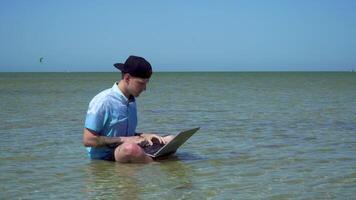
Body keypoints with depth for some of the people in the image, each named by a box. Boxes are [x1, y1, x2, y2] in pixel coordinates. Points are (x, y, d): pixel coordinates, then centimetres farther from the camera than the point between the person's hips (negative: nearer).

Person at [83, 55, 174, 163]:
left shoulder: (131, 101, 14)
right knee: (130, 148, -39)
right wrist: (124, 140, -16)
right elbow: (88, 140, -15)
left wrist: (143, 136, 1)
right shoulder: (103, 101, -13)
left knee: (170, 140, -5)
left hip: (126, 152, 8)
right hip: (103, 157, -8)